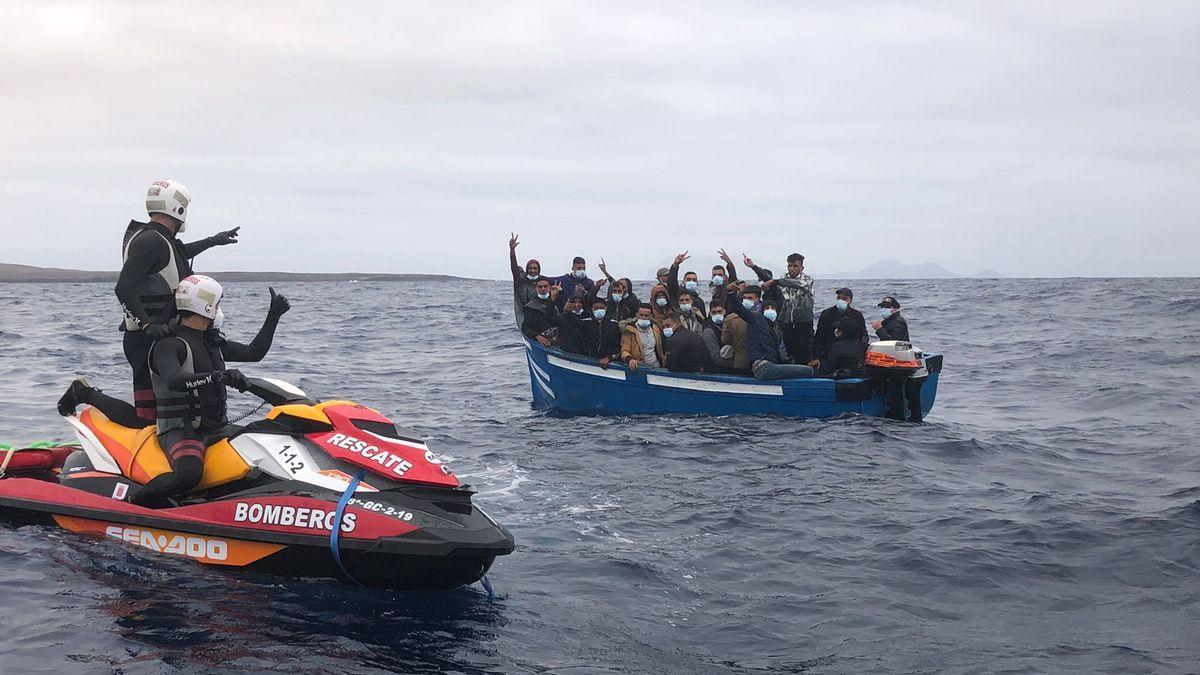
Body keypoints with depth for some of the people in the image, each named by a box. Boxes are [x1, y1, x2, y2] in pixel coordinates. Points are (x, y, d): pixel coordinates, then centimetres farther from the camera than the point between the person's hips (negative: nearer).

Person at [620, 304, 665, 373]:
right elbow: (624, 351, -10)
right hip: (639, 367, -4)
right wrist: (630, 359, -29)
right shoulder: (630, 331, -3)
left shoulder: (655, 329, 13)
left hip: (656, 367, 4)